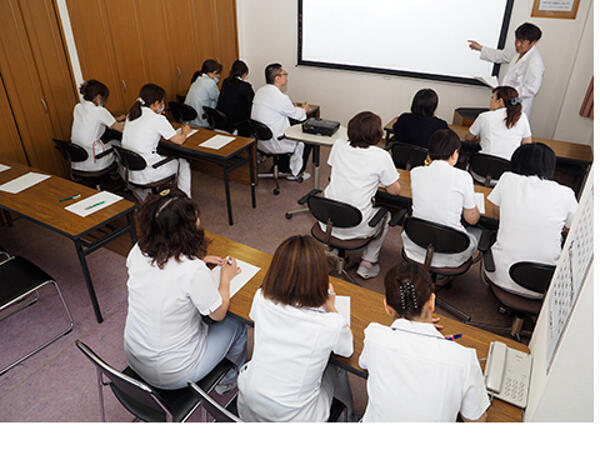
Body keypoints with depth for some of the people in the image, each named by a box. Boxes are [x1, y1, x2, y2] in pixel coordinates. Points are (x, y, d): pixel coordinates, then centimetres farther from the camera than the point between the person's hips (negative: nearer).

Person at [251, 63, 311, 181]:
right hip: (272, 144, -8)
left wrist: (290, 106, 20)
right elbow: (297, 115, -7)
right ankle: (295, 173, 26)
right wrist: (304, 110, 15)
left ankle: (282, 169, 33)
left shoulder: (260, 91, 2)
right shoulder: (280, 98, -24)